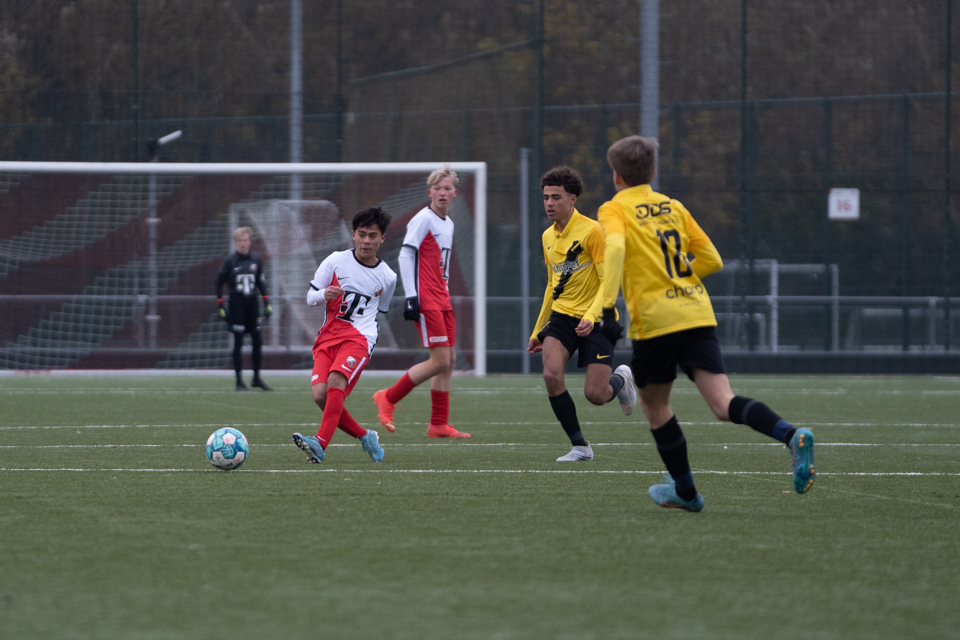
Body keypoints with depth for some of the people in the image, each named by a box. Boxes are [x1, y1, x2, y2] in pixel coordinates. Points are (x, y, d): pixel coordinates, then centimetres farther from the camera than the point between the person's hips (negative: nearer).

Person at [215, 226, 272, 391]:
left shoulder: (256, 260, 6)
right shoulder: (230, 261, -4)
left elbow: (261, 282, 14)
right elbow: (219, 283, 1)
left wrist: (267, 304, 8)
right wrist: (220, 307, -3)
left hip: (253, 303, 4)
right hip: (237, 304, -4)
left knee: (258, 341, 3)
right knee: (238, 342, -4)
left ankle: (257, 378, 16)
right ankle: (239, 382, 0)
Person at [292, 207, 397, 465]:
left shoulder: (387, 277, 9)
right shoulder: (336, 261, 6)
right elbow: (310, 297, 6)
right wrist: (323, 294, -14)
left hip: (359, 338, -2)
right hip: (328, 336, 2)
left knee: (335, 380, -30)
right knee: (320, 394, -17)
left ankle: (320, 445, -40)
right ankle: (365, 436, 5)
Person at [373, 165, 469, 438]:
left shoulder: (448, 224, 17)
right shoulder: (424, 219, -9)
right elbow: (405, 255, -14)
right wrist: (411, 296, -20)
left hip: (441, 301, 9)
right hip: (426, 301, -9)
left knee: (449, 360, 4)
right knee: (440, 361, -12)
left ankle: (439, 425, 8)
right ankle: (388, 398, -1)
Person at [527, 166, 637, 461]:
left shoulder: (592, 231, -12)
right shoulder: (548, 237, 10)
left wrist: (591, 316, -29)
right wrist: (538, 331, 23)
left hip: (595, 321, -5)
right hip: (561, 316, 6)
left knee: (595, 394, -10)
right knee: (551, 374, -20)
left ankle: (621, 380, 29)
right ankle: (579, 446, -8)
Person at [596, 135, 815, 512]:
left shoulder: (614, 209, 4)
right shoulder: (673, 206, 20)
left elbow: (615, 248, -19)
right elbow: (712, 259, 17)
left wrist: (608, 305, -25)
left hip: (654, 321, -4)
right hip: (698, 315, 4)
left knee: (654, 407, 17)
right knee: (724, 404, -8)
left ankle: (684, 491, 24)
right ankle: (792, 436, -33)